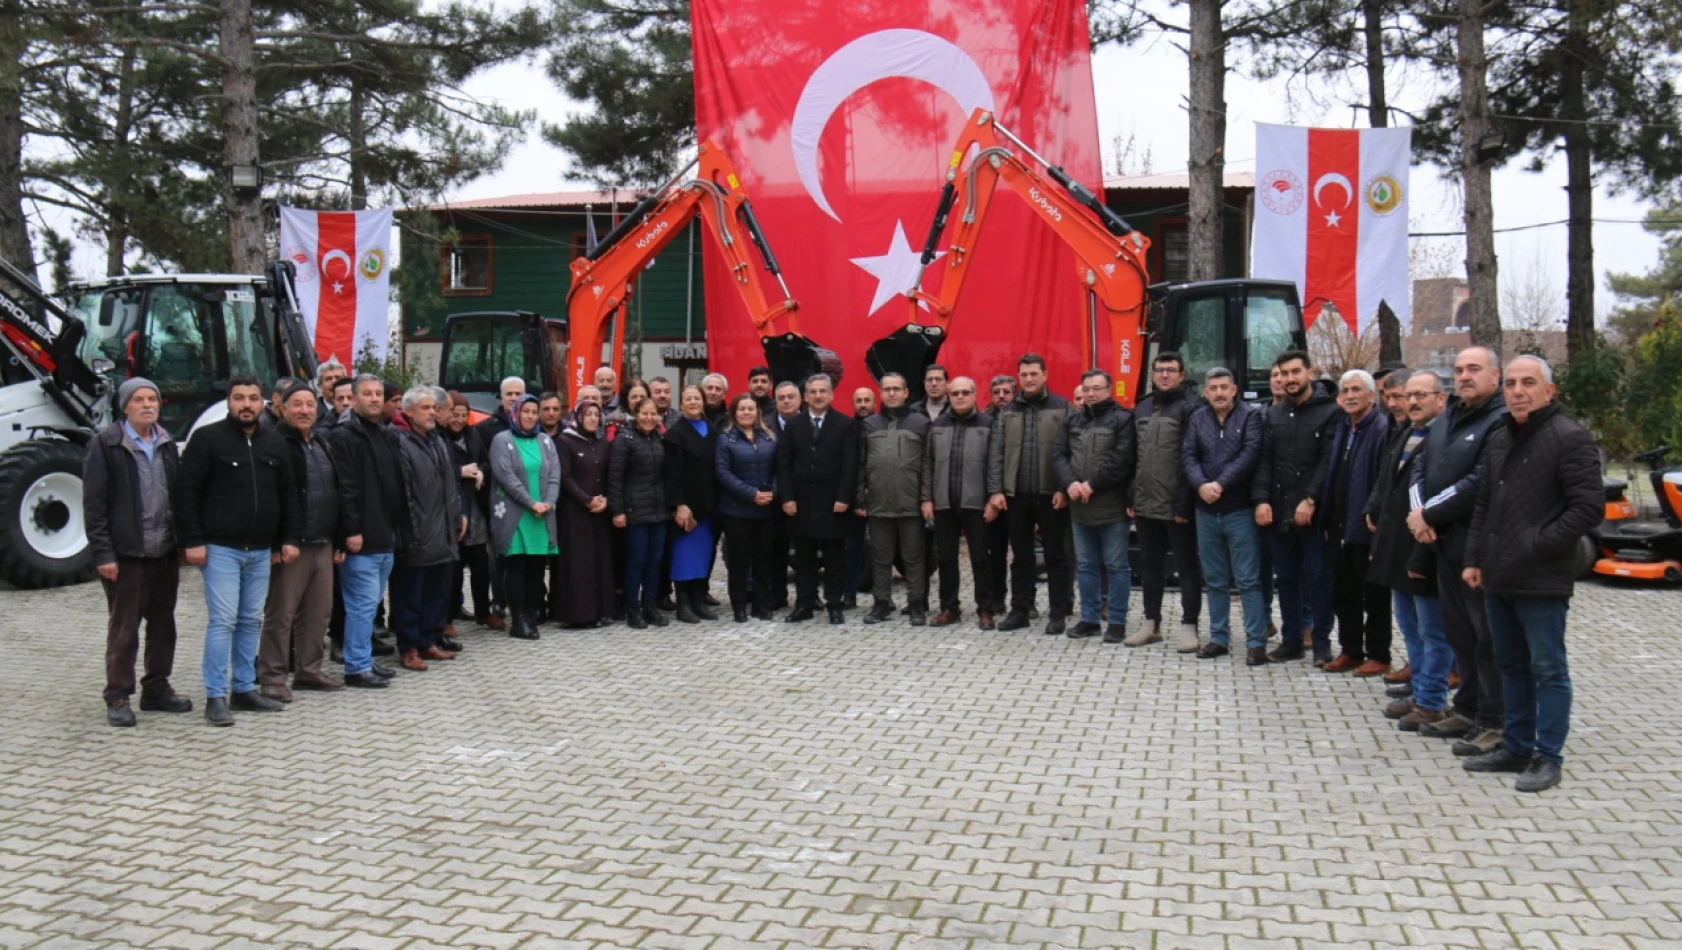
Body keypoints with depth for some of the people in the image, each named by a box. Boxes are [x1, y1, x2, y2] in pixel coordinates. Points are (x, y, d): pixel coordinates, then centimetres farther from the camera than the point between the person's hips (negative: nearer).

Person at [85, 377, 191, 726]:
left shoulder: (167, 445, 12)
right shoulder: (104, 444, -5)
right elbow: (93, 504, -8)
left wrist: (182, 544, 10)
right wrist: (103, 553, -13)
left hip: (164, 552, 6)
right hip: (126, 553, -5)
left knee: (163, 625, 11)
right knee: (123, 628, 1)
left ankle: (156, 689, 23)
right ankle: (117, 698, 10)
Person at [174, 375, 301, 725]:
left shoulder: (274, 443, 11)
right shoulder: (208, 438, -5)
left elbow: (287, 495, 15)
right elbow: (186, 492, -8)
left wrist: (289, 538, 8)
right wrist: (191, 541, -14)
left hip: (261, 551, 6)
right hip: (220, 549, -5)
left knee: (251, 621, 10)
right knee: (223, 621, -7)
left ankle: (244, 689, 19)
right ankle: (215, 697, 0)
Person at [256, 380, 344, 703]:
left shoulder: (322, 444, 17)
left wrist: (338, 541, 17)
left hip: (322, 545, 8)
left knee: (318, 612, 12)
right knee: (280, 612, -2)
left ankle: (308, 670, 23)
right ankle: (272, 676, 5)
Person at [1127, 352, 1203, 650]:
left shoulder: (1191, 407, -8)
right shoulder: (1142, 408, 14)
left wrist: (1184, 502, -19)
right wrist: (1131, 497, 8)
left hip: (1176, 507, -7)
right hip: (1145, 504, 7)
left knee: (1187, 567, 4)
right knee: (1150, 565, 15)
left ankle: (1189, 625, 11)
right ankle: (1151, 623, 25)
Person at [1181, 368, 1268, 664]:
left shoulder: (1251, 416, -2)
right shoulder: (1197, 419, 10)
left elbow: (1250, 454, -13)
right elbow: (1188, 456, 1)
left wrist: (1220, 484, -18)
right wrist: (1201, 485, -16)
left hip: (1240, 510, -4)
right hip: (1206, 511, 5)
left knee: (1248, 580, -4)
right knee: (1214, 580, 12)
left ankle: (1256, 642, 1)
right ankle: (1218, 638, 20)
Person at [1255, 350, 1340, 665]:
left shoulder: (1330, 411, -3)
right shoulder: (1274, 414, 13)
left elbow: (1329, 461, -10)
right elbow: (1264, 459, 8)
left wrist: (1311, 500, -17)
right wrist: (1261, 499, -4)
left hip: (1314, 512, -5)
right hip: (1278, 511, 5)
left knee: (1318, 577, 2)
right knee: (1286, 577, 11)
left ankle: (1322, 642, 11)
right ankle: (1291, 640, 20)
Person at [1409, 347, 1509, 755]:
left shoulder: (1502, 422, -14)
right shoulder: (1446, 420, 16)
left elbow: (1480, 484, -22)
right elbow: (1419, 467, 13)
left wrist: (1428, 515, -14)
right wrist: (1421, 515, -4)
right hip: (1446, 544, 9)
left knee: (1489, 638, -1)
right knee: (1459, 633, 16)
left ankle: (1494, 723, 8)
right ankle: (1468, 710, 28)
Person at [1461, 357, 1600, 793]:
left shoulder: (1570, 439, -10)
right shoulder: (1498, 438, 14)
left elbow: (1589, 507, -15)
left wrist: (1538, 547, -17)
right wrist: (1474, 559, 12)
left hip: (1543, 580, -8)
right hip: (1498, 577, 8)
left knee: (1548, 670, 1)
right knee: (1512, 666, 16)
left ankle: (1547, 757, 9)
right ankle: (1516, 746, 27)